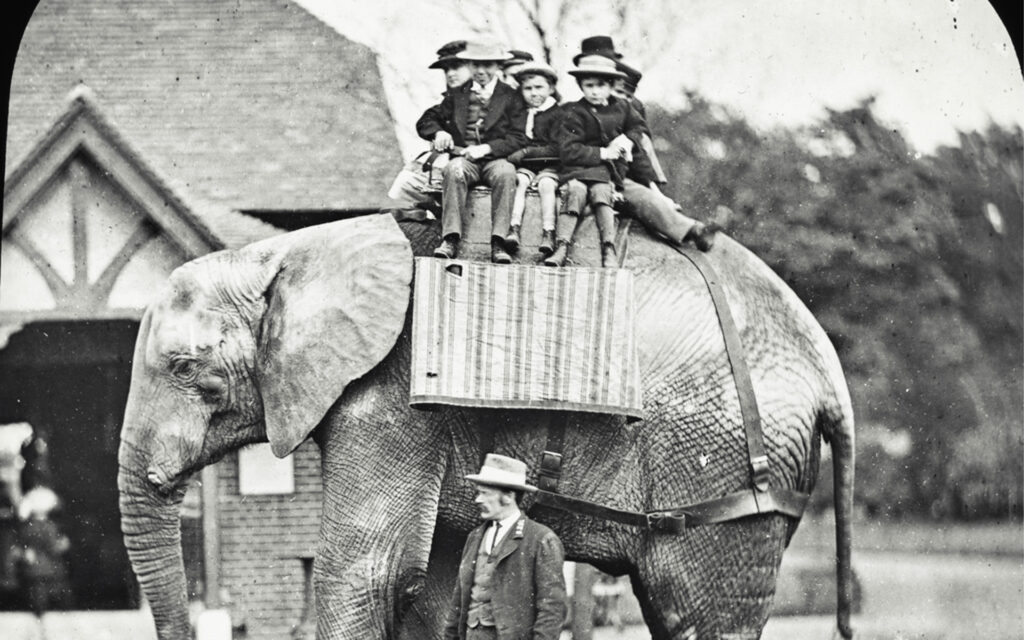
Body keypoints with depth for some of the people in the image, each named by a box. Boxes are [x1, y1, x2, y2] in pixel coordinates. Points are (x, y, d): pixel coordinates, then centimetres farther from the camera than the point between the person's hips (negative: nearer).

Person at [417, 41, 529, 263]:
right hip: (464, 158, 1)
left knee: (505, 172, -36)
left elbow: (518, 139, 0)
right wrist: (439, 132, -6)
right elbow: (425, 122, 18)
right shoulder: (457, 95, 18)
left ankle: (498, 243, -39)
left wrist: (486, 148, -15)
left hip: (495, 159, -1)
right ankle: (450, 240, -39)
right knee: (454, 169, -34)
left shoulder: (511, 98, 10)